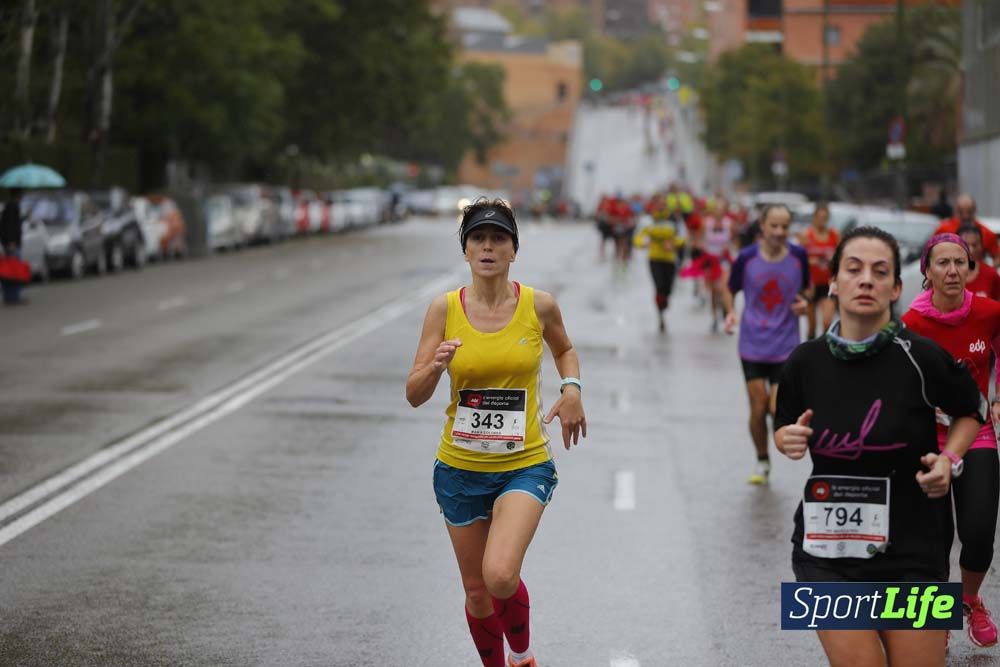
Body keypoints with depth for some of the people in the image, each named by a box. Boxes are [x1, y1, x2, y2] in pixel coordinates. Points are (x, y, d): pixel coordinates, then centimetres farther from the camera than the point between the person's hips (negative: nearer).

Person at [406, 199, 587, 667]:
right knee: (477, 591, 11)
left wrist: (572, 389, -1)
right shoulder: (444, 309, -5)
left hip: (525, 465, -2)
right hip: (460, 469, 2)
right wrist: (437, 366, -25)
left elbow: (564, 349, 18)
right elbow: (414, 395, -4)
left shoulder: (539, 306, -5)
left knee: (500, 576, -23)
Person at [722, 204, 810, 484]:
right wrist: (730, 313, -12)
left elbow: (805, 288, 12)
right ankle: (762, 461, 23)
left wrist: (803, 303, -9)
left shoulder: (798, 256, -5)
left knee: (778, 408, -9)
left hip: (786, 346, 0)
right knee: (758, 408, 1)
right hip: (752, 344, 0)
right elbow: (730, 289, 7)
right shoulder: (747, 257, -8)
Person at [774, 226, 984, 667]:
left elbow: (971, 412, 8)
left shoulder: (921, 357, -11)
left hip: (911, 552, -1)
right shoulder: (804, 362, -3)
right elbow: (784, 426, 16)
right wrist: (788, 440, -6)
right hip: (827, 550, 2)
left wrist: (949, 460, -8)